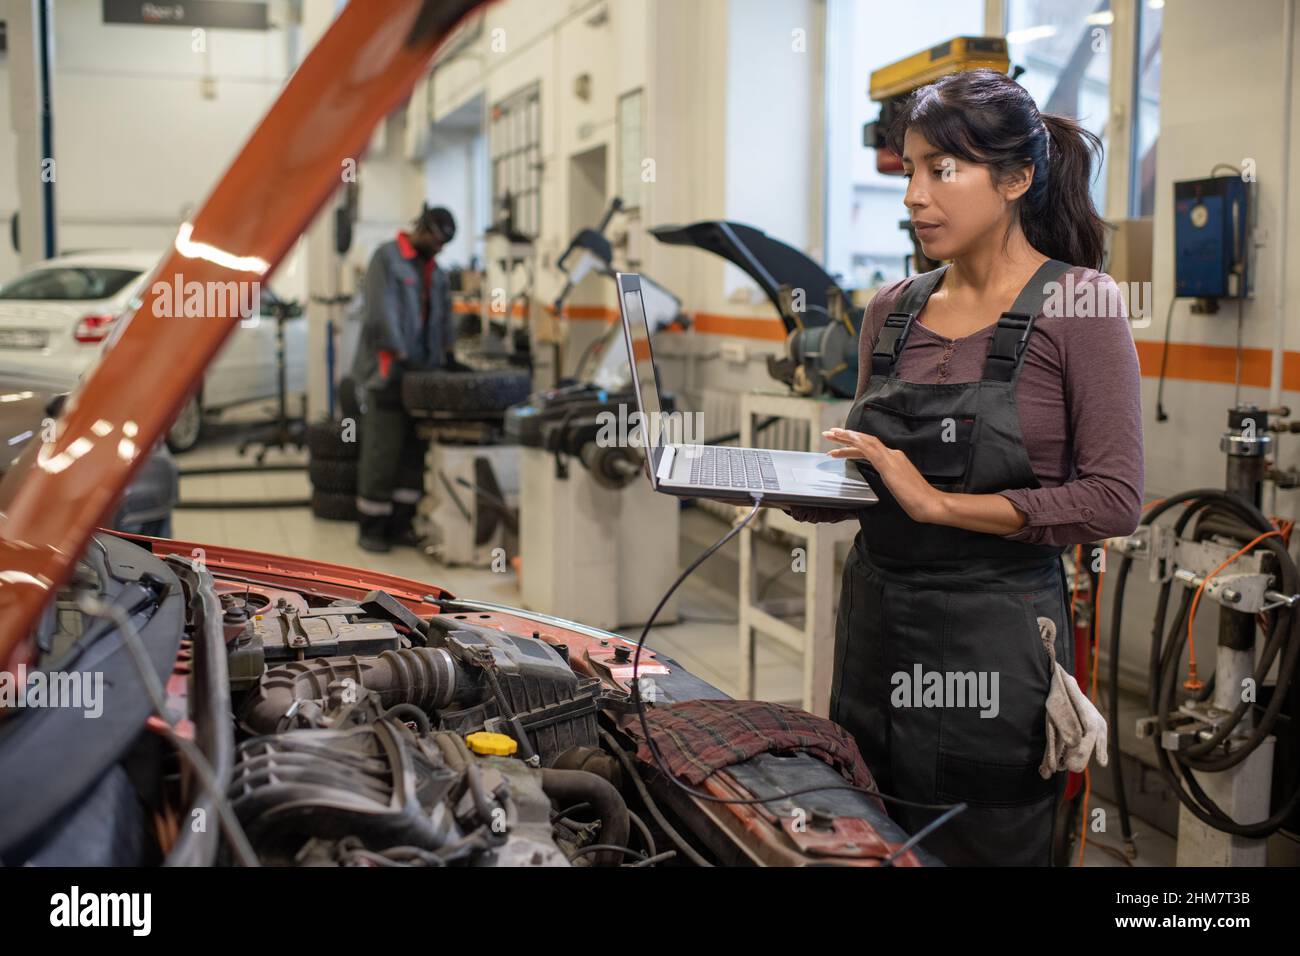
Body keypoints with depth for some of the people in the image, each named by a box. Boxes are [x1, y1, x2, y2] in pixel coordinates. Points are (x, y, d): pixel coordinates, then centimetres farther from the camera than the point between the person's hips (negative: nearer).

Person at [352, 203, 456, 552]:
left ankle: (400, 523, 13)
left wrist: (448, 353, 5)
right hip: (387, 373, -7)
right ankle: (370, 527, 4)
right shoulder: (386, 258, -6)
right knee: (382, 452, -5)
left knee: (413, 451, 6)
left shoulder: (434, 271, 18)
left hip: (420, 373, 7)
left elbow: (443, 314, 18)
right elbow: (381, 313, -14)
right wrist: (401, 356, -18)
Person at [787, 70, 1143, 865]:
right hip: (876, 621, 5)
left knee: (981, 851, 9)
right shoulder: (894, 310, 8)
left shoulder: (1080, 303, -8)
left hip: (993, 643, -5)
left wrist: (942, 504, -19)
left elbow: (1114, 500, -15)